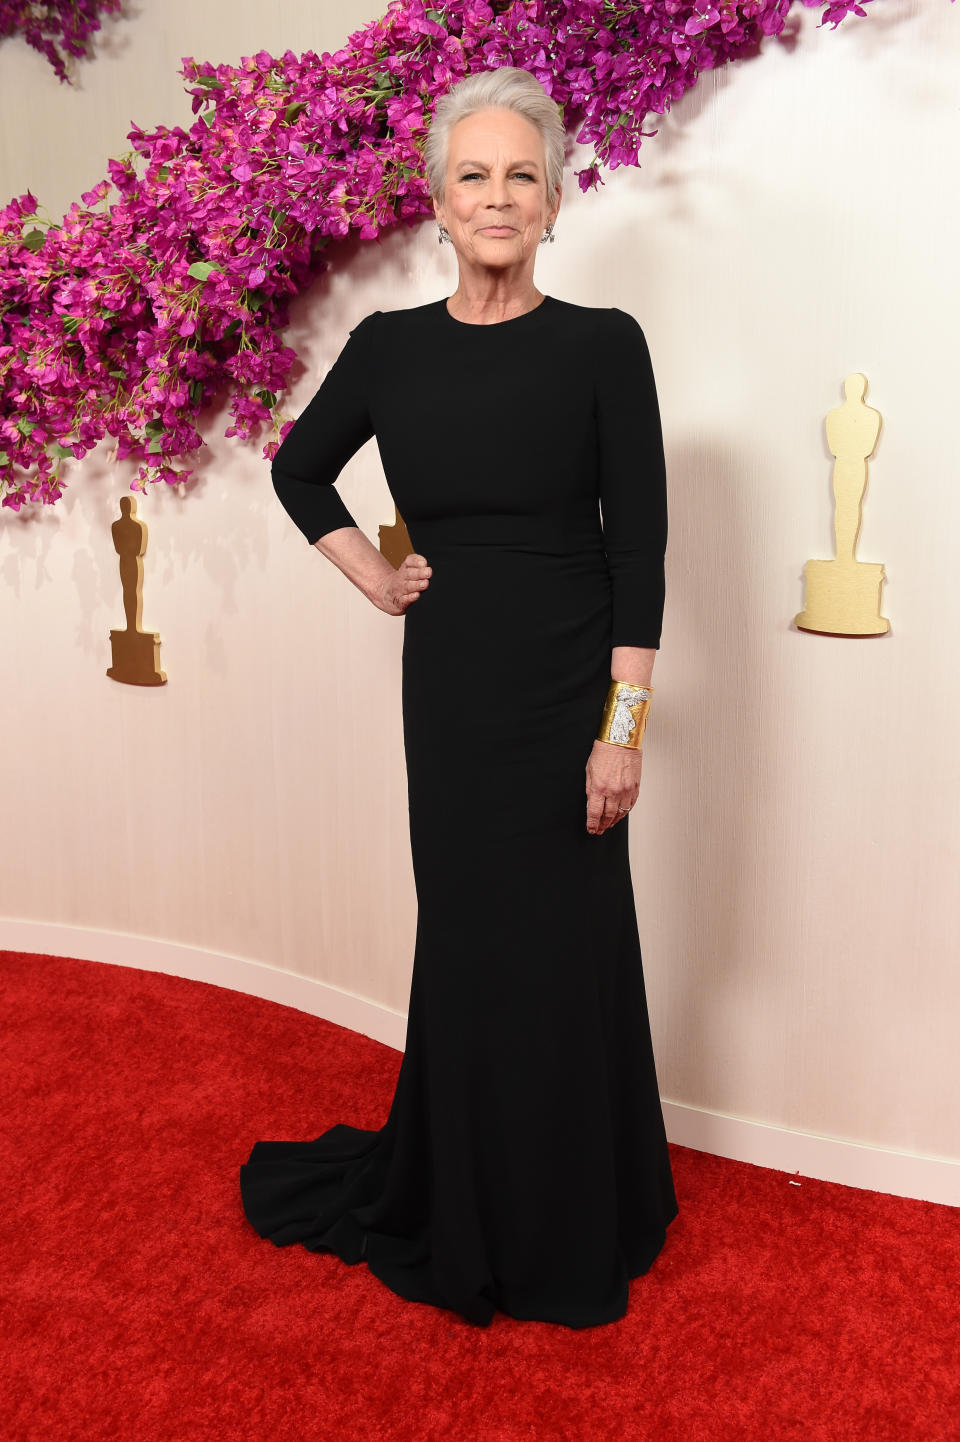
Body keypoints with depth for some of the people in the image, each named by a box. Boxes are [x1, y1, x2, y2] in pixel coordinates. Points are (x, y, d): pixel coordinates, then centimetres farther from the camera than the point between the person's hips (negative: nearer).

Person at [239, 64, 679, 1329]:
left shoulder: (603, 344, -6)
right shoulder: (390, 347, 4)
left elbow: (638, 549, -9)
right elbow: (300, 469, 20)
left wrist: (622, 729, -13)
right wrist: (373, 579, 8)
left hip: (564, 686, -3)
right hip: (448, 684, 3)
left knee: (559, 947, 6)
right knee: (465, 938, 13)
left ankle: (568, 1236, 29)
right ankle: (467, 1214, 35)